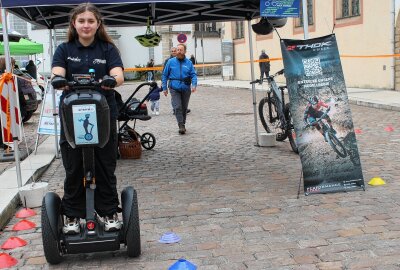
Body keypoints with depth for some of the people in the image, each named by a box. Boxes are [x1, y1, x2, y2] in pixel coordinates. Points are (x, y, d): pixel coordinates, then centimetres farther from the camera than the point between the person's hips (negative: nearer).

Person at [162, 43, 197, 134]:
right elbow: (165, 75, 7)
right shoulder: (171, 62, 2)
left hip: (186, 89, 1)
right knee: (177, 107, -13)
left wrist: (194, 85, -18)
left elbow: (193, 75, 0)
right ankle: (181, 126, -11)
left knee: (184, 108, 11)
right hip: (174, 88, -1)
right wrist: (164, 88, 4)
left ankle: (183, 124, 26)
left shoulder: (189, 63, 2)